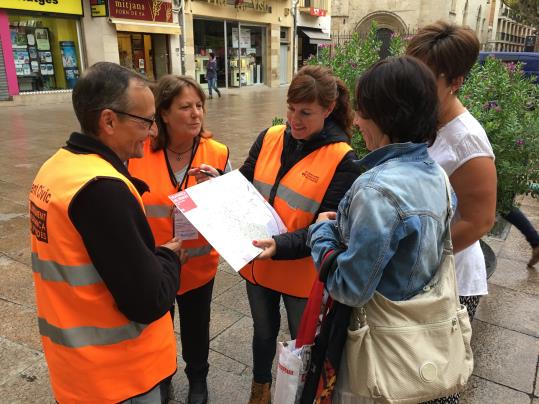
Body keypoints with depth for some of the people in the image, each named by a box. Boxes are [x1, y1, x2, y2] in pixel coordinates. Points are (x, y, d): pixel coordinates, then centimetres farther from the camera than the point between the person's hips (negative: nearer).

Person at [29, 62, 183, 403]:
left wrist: (152, 253, 0)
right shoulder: (102, 189, -29)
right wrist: (169, 254, -9)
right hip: (117, 374, -8)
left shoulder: (56, 167, 0)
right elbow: (149, 302, -27)